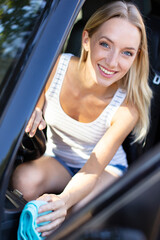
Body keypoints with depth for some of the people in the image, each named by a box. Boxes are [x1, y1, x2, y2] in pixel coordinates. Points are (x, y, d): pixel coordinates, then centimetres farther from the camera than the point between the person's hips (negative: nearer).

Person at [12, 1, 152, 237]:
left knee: (81, 208, -34)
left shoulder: (127, 108, -28)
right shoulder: (56, 66, -24)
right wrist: (31, 113, -34)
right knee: (25, 178, -32)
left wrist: (64, 200, -51)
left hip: (106, 167, -1)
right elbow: (36, 105, -7)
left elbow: (91, 172, -27)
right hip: (57, 161, 2)